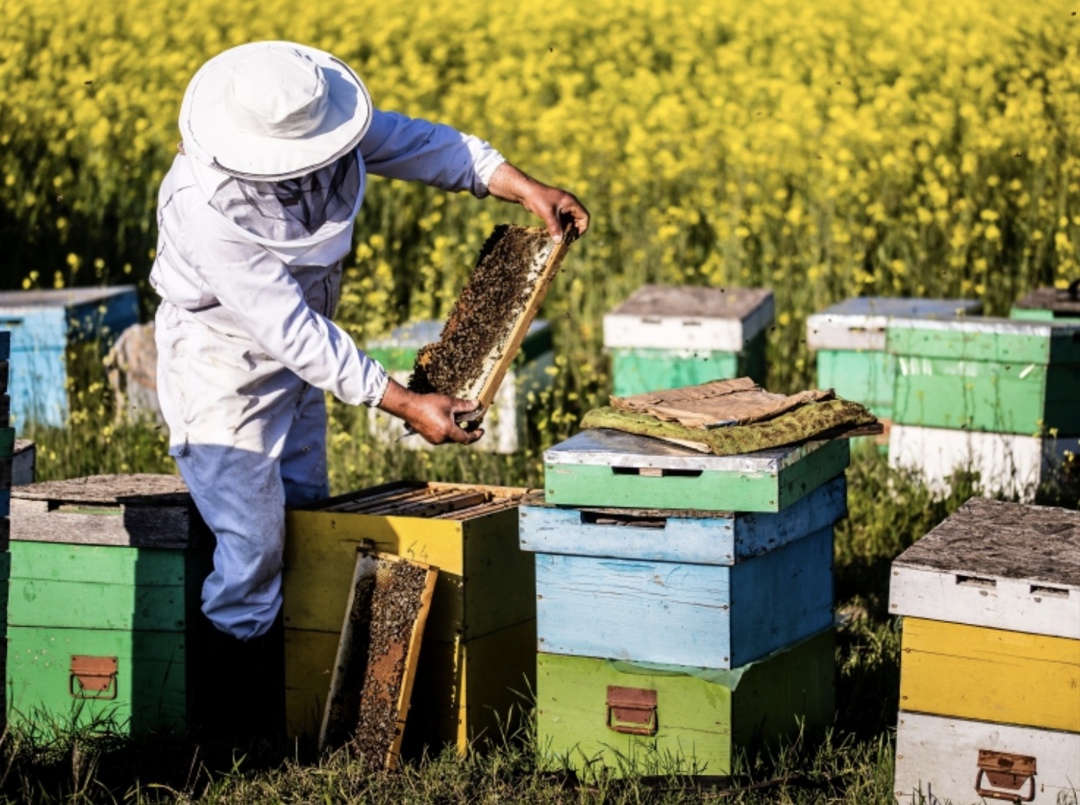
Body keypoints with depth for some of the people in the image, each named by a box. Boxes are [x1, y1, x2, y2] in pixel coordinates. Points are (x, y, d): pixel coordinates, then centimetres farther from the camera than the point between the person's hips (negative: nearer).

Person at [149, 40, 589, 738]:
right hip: (222, 367, -8)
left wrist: (522, 188, -15)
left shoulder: (311, 116, -17)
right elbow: (292, 329, -33)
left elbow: (413, 143, -3)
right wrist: (403, 405, -32)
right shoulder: (207, 208, -36)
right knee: (254, 544, -9)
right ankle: (223, 701, 8)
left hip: (295, 359, 8)